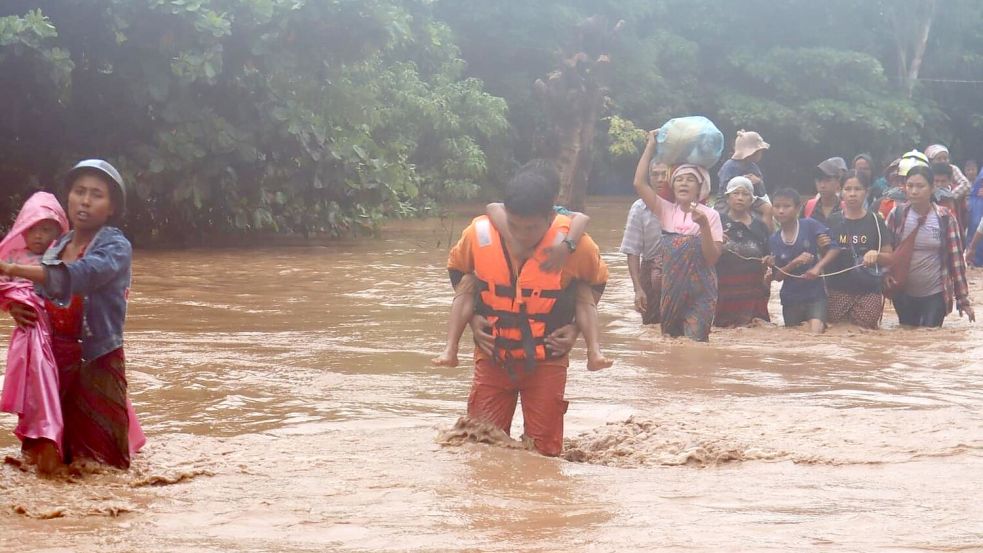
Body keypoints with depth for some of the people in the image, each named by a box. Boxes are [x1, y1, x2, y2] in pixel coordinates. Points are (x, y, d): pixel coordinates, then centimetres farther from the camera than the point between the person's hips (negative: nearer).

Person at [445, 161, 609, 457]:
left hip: (546, 362, -1)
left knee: (545, 451, 2)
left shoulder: (574, 243, -19)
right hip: (492, 358, 1)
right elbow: (456, 270, 8)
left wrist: (576, 326, -7)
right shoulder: (479, 234, -16)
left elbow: (597, 280, 3)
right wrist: (472, 317, -2)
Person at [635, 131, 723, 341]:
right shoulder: (666, 210, 4)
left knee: (695, 338, -13)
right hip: (671, 288, 3)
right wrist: (650, 146, -3)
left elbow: (712, 258, -7)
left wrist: (704, 225, -21)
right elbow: (639, 183, -7)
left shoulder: (710, 215, -1)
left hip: (699, 289, -3)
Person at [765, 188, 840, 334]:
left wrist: (818, 267, -24)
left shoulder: (810, 226, -7)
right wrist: (794, 263, -19)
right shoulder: (774, 240, 0)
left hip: (815, 294, -3)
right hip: (790, 299, 4)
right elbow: (778, 276, -1)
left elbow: (834, 249, -8)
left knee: (815, 332, -25)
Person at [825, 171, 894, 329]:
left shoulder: (875, 221, 4)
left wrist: (876, 254, -15)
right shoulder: (832, 221, 8)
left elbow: (890, 258, 5)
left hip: (869, 293, -1)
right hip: (837, 292, 1)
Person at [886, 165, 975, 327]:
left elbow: (956, 258, -4)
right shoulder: (897, 215, -3)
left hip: (935, 294, -2)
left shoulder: (945, 218, -7)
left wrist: (963, 298, -4)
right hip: (904, 294, 2)